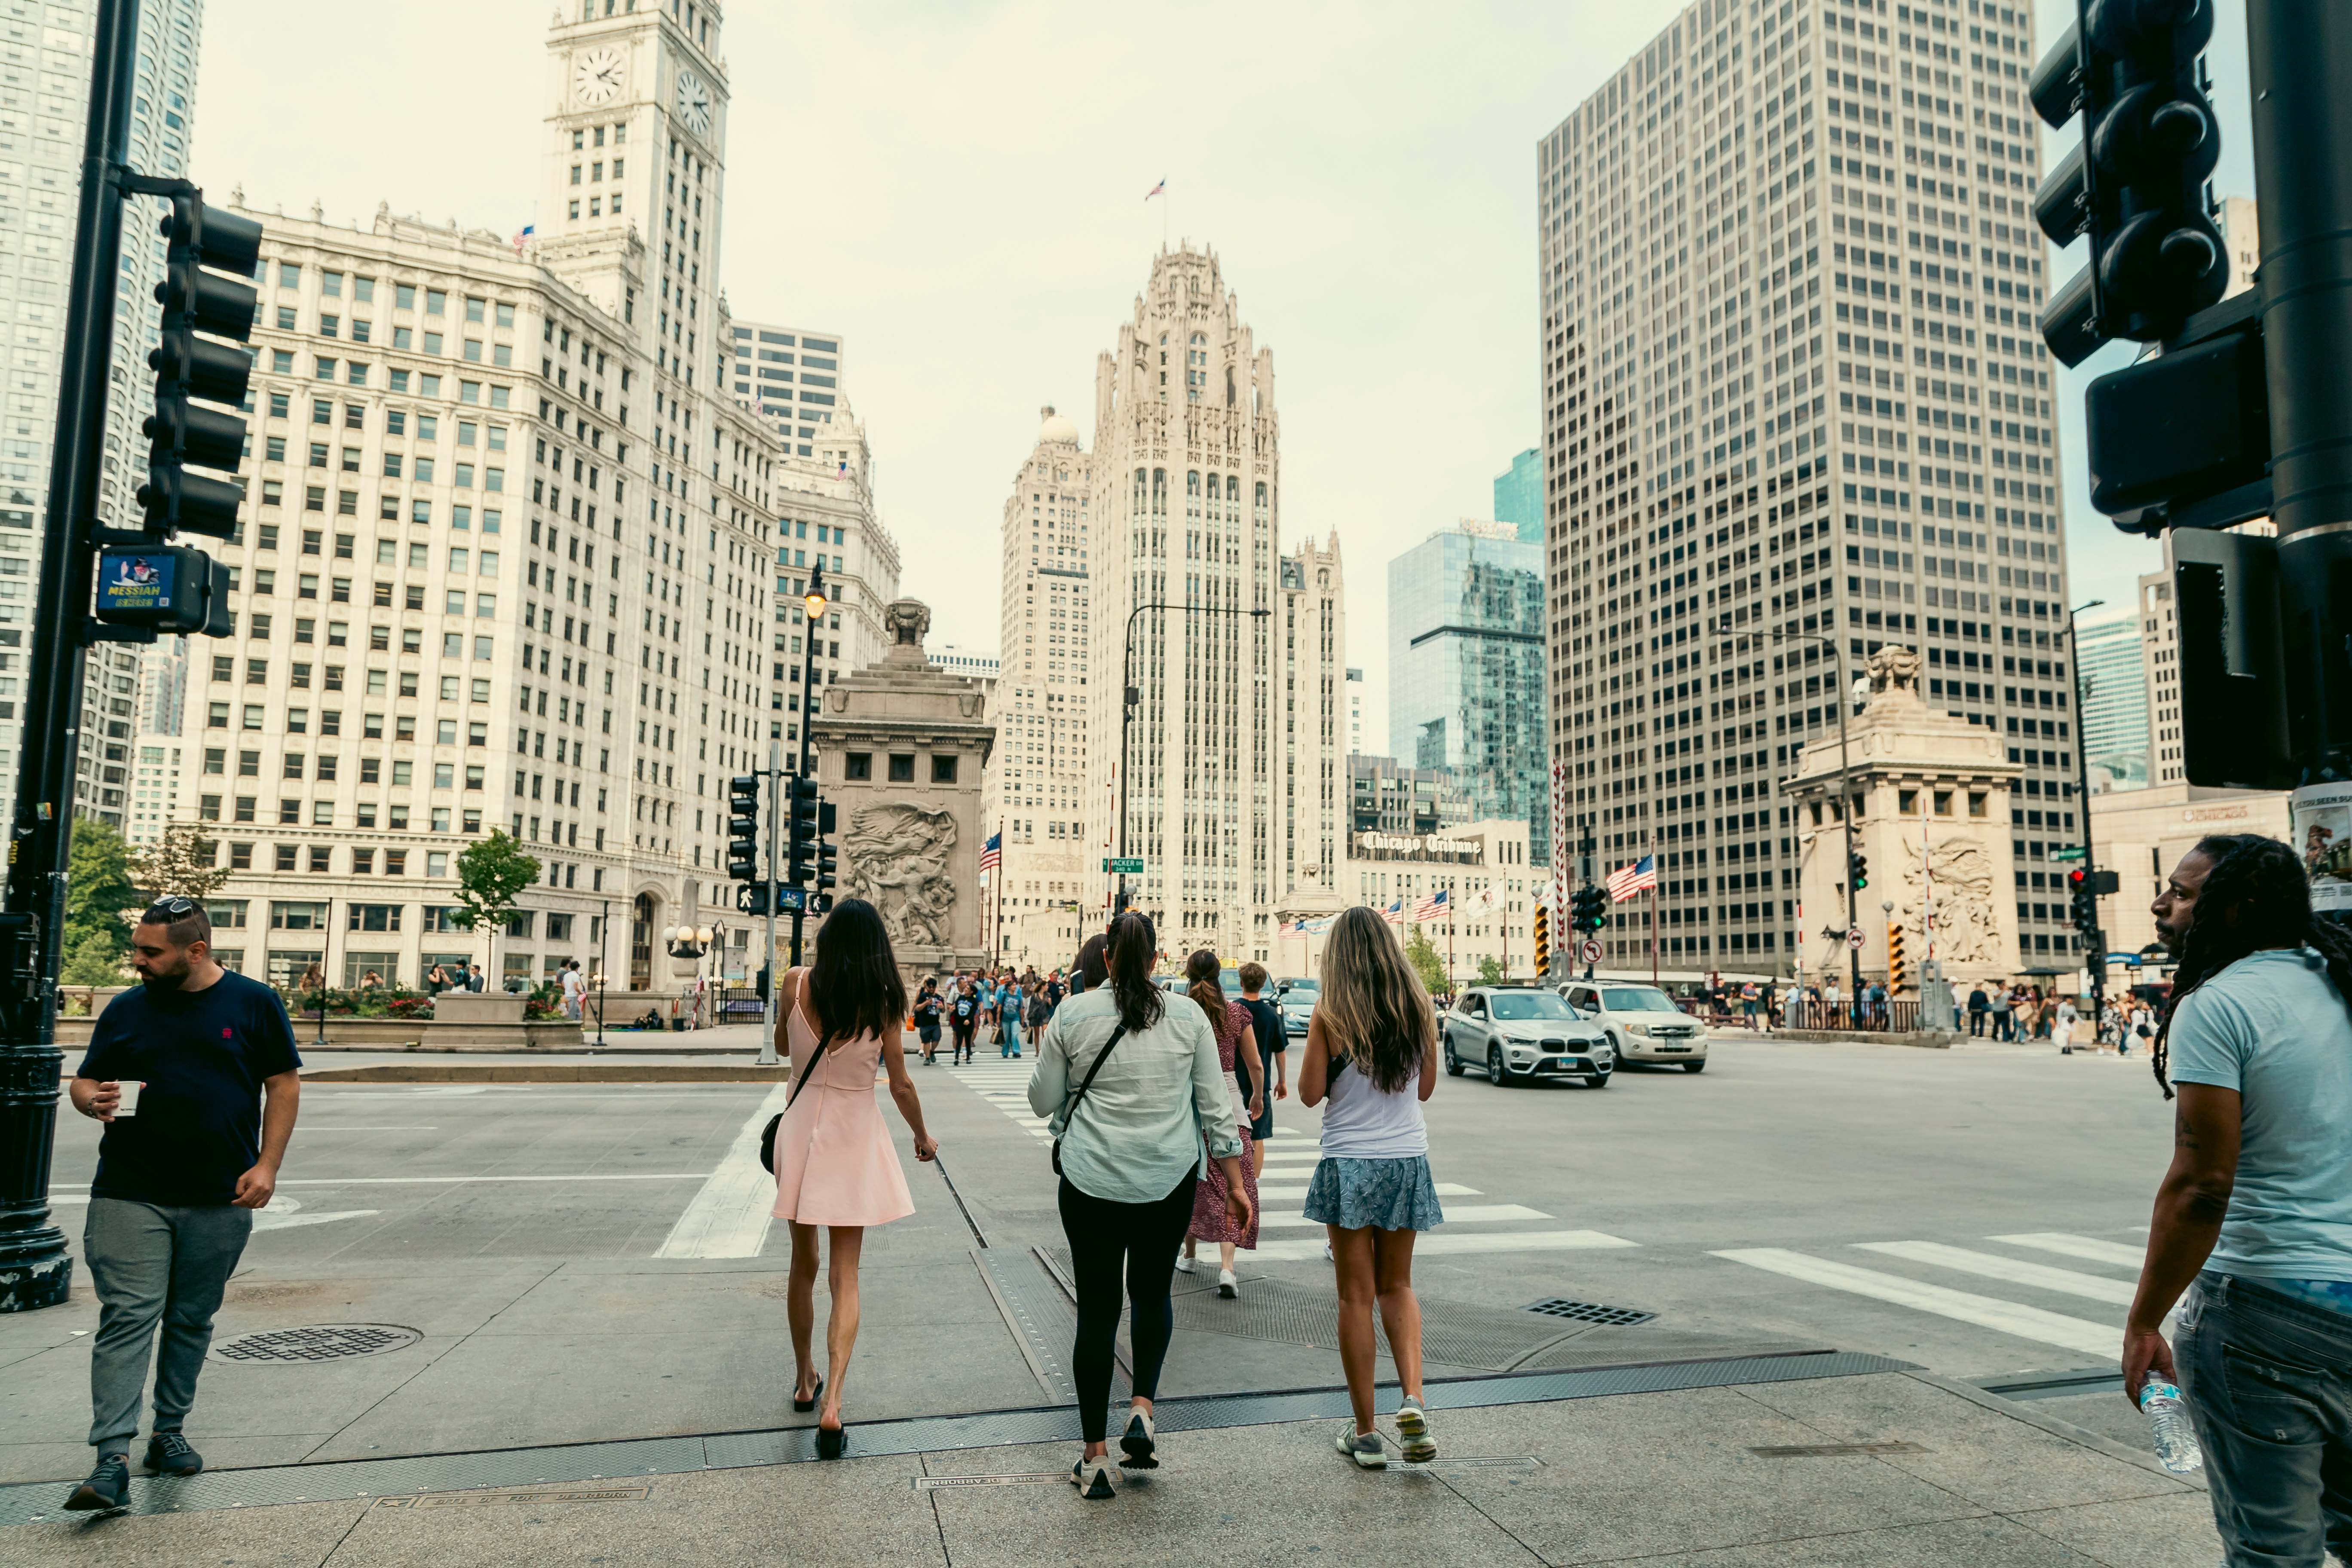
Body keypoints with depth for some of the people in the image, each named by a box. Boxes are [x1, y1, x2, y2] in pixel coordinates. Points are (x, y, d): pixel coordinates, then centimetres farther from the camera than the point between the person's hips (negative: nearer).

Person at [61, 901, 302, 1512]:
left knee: (192, 1321, 11)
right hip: (130, 1197, 1)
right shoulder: (125, 1010, 7)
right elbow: (82, 1082, 13)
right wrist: (93, 1100, -12)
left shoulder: (254, 1004, 1)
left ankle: (169, 1432, 26)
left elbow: (284, 1084, 2)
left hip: (220, 1201, 0)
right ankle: (113, 1461, -6)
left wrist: (267, 1165, -6)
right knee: (127, 1319, -7)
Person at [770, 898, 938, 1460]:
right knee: (845, 1275, 4)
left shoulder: (798, 983, -8)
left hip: (801, 1127, 2)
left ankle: (805, 1381, 34)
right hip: (854, 1138, -2)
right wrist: (923, 1138, 12)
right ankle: (832, 1402, -9)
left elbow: (783, 1046, 10)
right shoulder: (883, 1001, -10)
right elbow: (900, 1086, -3)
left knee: (803, 1263, 19)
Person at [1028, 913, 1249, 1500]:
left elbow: (1043, 1101, 4)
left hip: (1092, 1181, -1)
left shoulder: (1072, 1015, -4)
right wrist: (1236, 1184, 9)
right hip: (1170, 1180, 1)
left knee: (1097, 1309, 8)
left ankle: (1095, 1459, 14)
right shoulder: (1188, 1017, 0)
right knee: (1152, 1293, 22)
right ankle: (1142, 1413, 9)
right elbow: (1216, 1108, 3)